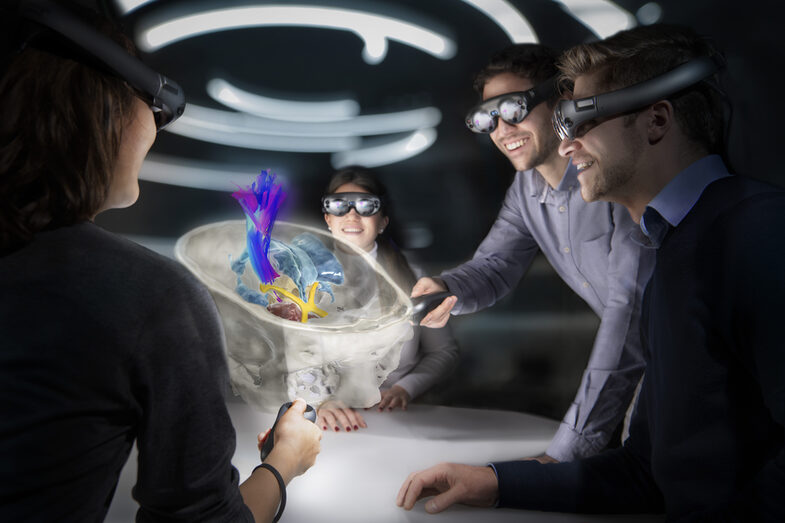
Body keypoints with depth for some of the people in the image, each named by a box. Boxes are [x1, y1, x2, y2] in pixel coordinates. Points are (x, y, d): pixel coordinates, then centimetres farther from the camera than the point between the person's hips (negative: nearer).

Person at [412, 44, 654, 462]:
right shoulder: (525, 188, 0)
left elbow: (632, 305, -32)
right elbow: (494, 266, 2)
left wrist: (568, 448, -34)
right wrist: (448, 289, -25)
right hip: (632, 354, 6)